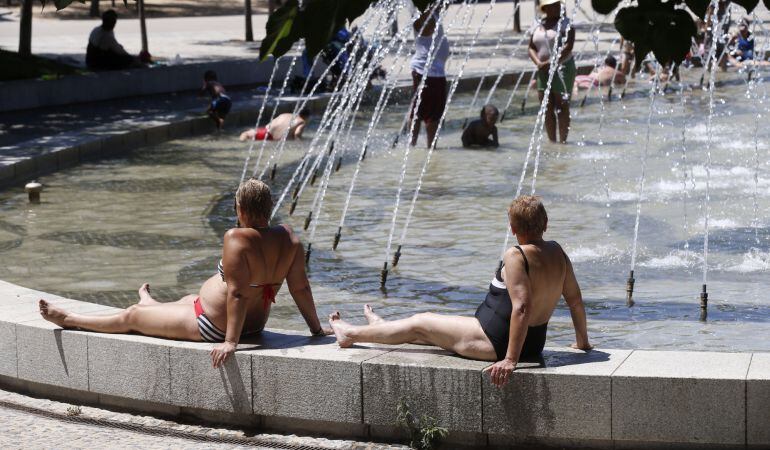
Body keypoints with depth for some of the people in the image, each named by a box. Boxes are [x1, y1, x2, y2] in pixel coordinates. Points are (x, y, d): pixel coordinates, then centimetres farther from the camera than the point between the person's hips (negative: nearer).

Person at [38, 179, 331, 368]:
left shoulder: (236, 239, -29)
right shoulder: (288, 238, -9)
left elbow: (237, 293, -33)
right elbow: (300, 288, -6)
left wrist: (231, 342, -31)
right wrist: (316, 329, 3)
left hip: (213, 326, -8)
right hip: (255, 323, 8)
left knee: (131, 316, 13)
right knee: (188, 299, 39)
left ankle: (68, 319, 33)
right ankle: (152, 306, 73)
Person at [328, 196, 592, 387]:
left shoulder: (516, 256, -24)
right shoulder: (557, 253, -1)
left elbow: (522, 306, -33)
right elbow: (575, 299, 5)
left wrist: (510, 359, -33)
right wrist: (582, 341, 19)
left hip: (496, 342, -8)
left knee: (419, 324, 13)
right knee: (433, 324, 31)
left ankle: (350, 334, 32)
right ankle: (382, 329, 56)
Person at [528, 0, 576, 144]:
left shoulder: (565, 23, -4)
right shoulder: (538, 26, 12)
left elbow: (568, 47, -14)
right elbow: (531, 48, 11)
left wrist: (552, 63, -21)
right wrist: (538, 63, -8)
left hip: (562, 68, -5)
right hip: (543, 71, 5)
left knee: (562, 107, -3)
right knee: (547, 109, 4)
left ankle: (563, 141, -1)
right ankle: (552, 141, 9)